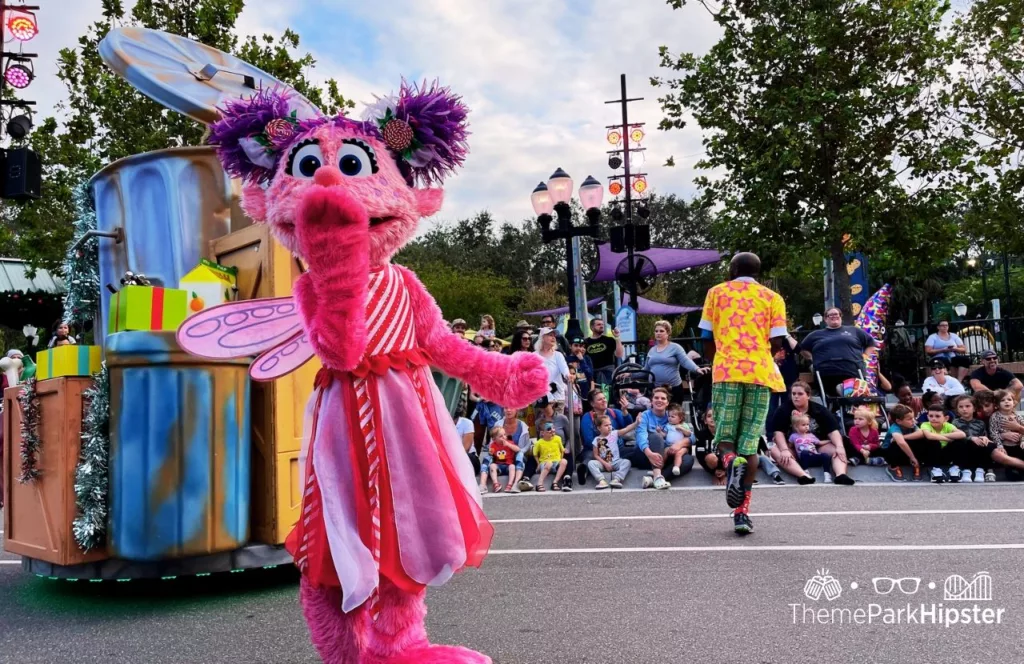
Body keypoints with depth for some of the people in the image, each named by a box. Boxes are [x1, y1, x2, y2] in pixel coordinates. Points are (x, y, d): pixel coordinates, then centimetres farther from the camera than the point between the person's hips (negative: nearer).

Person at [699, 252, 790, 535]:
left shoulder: (716, 293, 11)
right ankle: (742, 512, 0)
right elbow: (777, 343, 4)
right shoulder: (773, 298, 12)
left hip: (726, 372, -1)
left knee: (725, 437, 7)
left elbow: (707, 339, 8)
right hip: (761, 374, 1)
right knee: (750, 443, 5)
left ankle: (731, 462, -28)